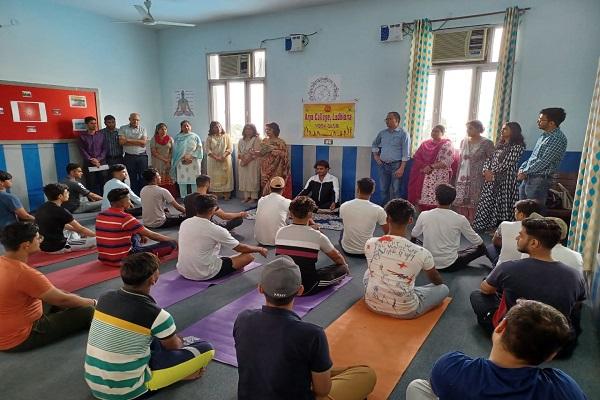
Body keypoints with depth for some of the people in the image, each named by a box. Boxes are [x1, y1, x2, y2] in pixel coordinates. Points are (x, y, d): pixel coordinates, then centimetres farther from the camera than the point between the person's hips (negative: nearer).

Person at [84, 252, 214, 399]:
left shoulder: (104, 299, -5)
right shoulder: (155, 314, -21)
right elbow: (174, 346, 0)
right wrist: (180, 341, 25)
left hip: (93, 384, 7)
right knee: (206, 349, -5)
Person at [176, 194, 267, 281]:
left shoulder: (184, 223, -3)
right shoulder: (215, 230, -20)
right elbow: (241, 248, -8)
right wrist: (260, 249, 10)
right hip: (204, 275, -7)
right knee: (248, 256, -1)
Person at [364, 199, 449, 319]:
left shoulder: (370, 244, -12)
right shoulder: (421, 253, -18)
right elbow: (437, 281, 5)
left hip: (372, 305, 4)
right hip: (404, 312, -3)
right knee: (444, 289, 17)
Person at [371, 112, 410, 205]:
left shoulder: (403, 134, -5)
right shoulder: (383, 133, 11)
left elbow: (406, 154, -10)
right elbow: (375, 144, 30)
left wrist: (401, 168, -16)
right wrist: (375, 155, 17)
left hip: (396, 165, -5)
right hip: (383, 165, 5)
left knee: (395, 191, -5)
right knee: (383, 190, 10)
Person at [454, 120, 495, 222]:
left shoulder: (487, 143, -2)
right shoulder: (464, 141, 13)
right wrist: (457, 177, 14)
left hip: (477, 180, -4)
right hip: (463, 179, 5)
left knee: (473, 206, -4)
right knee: (460, 205, 1)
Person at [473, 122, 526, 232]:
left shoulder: (517, 146, -6)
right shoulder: (500, 145, 19)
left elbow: (507, 163, -14)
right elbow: (489, 158, 15)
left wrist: (493, 173, -10)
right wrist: (486, 170, -4)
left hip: (505, 180, -8)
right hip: (491, 179, 8)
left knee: (502, 205, -4)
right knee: (487, 202, 6)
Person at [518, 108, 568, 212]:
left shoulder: (558, 138, -13)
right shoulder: (544, 135, 16)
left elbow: (544, 161, -18)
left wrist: (525, 172, -10)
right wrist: (522, 168, 5)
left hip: (539, 180, -8)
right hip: (527, 178, 8)